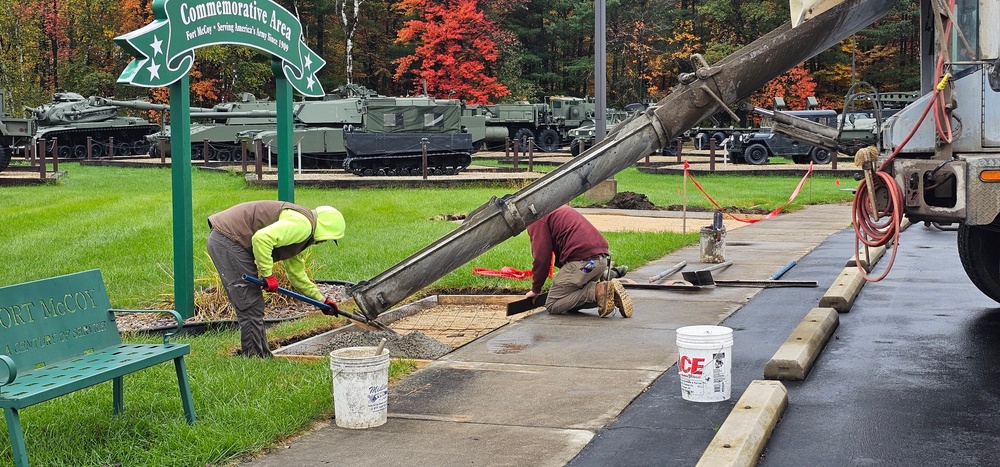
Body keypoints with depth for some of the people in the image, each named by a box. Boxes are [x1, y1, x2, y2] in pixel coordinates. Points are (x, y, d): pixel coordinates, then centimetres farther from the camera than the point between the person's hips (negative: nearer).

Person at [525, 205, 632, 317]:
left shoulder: (538, 220, 1)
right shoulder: (559, 208, 30)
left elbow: (541, 257, -6)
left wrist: (535, 289, 6)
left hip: (582, 260, -9)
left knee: (552, 306, -1)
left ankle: (597, 291, -15)